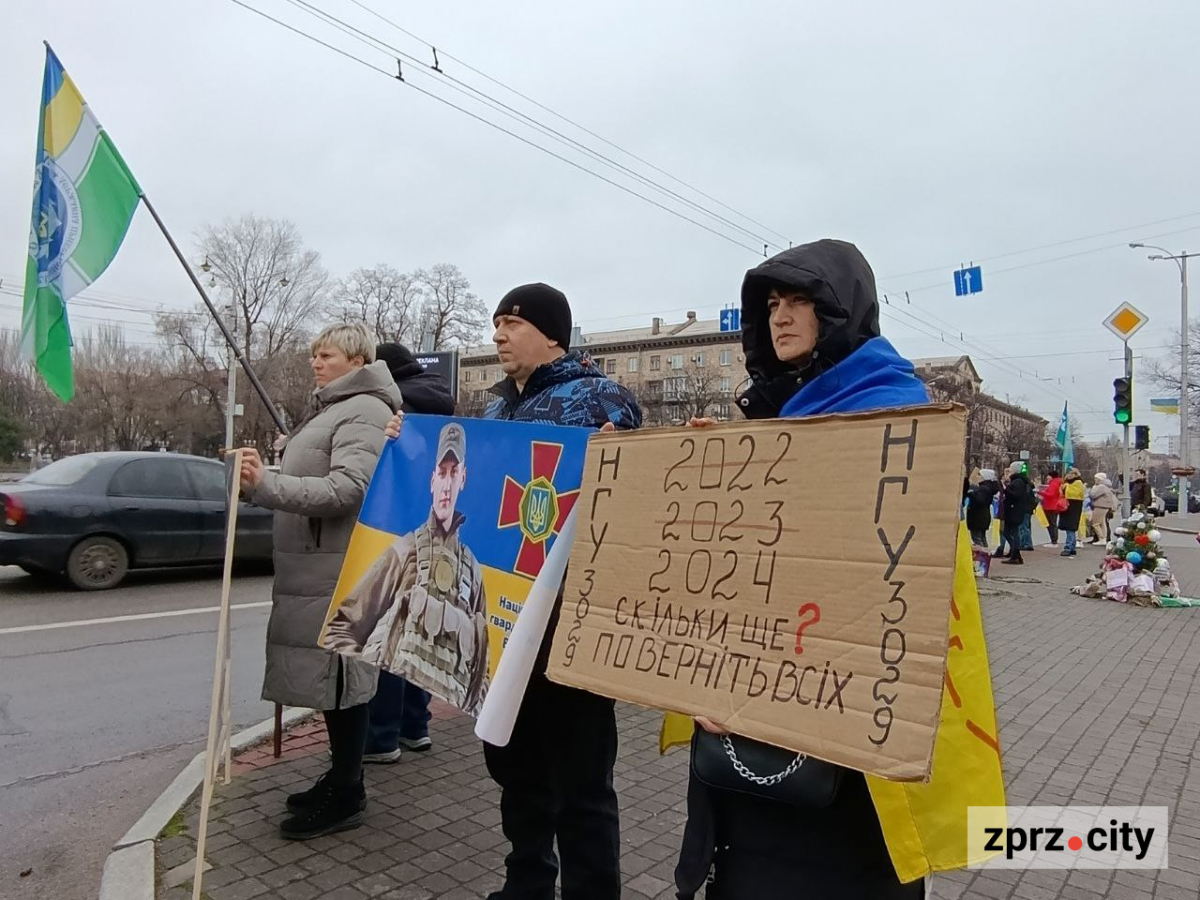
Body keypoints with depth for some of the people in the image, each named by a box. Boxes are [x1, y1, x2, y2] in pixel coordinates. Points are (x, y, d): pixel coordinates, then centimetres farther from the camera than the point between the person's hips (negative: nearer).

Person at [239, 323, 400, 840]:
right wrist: (266, 479, 11)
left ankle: (347, 798, 10)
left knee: (341, 676, -2)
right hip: (317, 566, 10)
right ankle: (341, 777, 28)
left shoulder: (364, 412, -12)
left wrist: (265, 485, -30)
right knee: (329, 675, 15)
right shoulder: (332, 409, 21)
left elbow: (345, 490, -25)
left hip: (340, 571, -10)